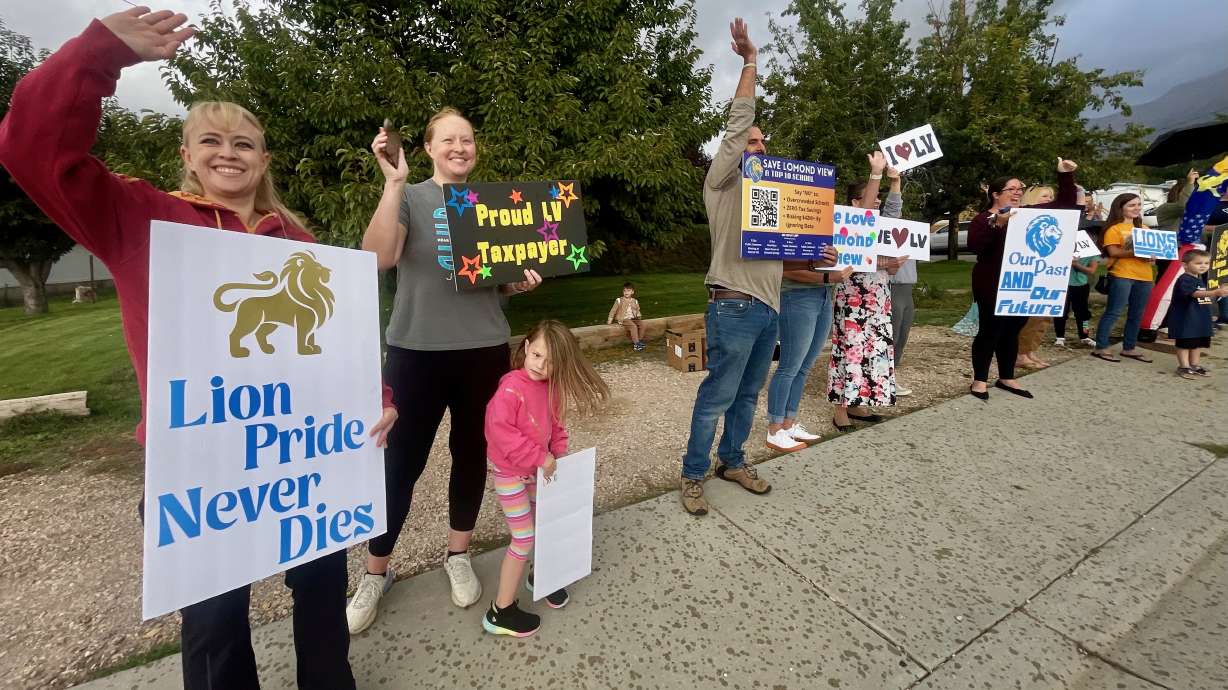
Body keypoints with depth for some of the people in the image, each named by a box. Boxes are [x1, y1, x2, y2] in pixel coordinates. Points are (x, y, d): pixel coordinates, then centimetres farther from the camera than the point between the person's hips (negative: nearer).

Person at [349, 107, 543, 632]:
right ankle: (376, 572, 27)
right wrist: (393, 182, -22)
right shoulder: (410, 197, 1)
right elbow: (378, 258, -18)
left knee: (471, 453, 12)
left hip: (485, 349, 3)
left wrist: (523, 281, -4)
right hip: (417, 351, -3)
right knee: (401, 461, 4)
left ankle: (458, 555, 33)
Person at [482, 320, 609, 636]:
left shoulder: (552, 388, -3)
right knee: (524, 538, -1)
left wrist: (558, 456, -3)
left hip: (537, 470, 8)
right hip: (510, 473, -7)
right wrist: (539, 457, -26)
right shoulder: (511, 388, -26)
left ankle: (539, 576, 48)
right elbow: (499, 430, -31)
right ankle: (500, 612, 18)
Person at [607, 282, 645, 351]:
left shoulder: (635, 301, 10)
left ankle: (640, 340, -8)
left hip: (633, 319, 5)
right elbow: (613, 311, 3)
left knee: (641, 324, -20)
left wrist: (638, 316, 6)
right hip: (624, 319, -5)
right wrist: (609, 321, 3)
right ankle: (636, 344, -27)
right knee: (633, 326, -30)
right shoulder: (619, 300, -3)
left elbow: (637, 311, 25)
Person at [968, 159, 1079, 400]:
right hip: (992, 286, -7)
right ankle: (979, 380, 4)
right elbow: (974, 245, -21)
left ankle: (1006, 378, 23)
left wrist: (1065, 175, 9)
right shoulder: (983, 219, -5)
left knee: (1012, 331, 12)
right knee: (990, 330, -4)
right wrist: (997, 223, -28)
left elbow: (1065, 203, 17)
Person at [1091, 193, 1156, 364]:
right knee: (1113, 312, -9)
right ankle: (1100, 348, -6)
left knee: (1136, 314, 10)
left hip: (1144, 276, 7)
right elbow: (1113, 252, -13)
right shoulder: (1114, 228, -4)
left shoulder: (1143, 228, 19)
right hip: (1121, 275, -7)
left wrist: (1152, 256, -2)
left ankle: (1129, 348, 19)